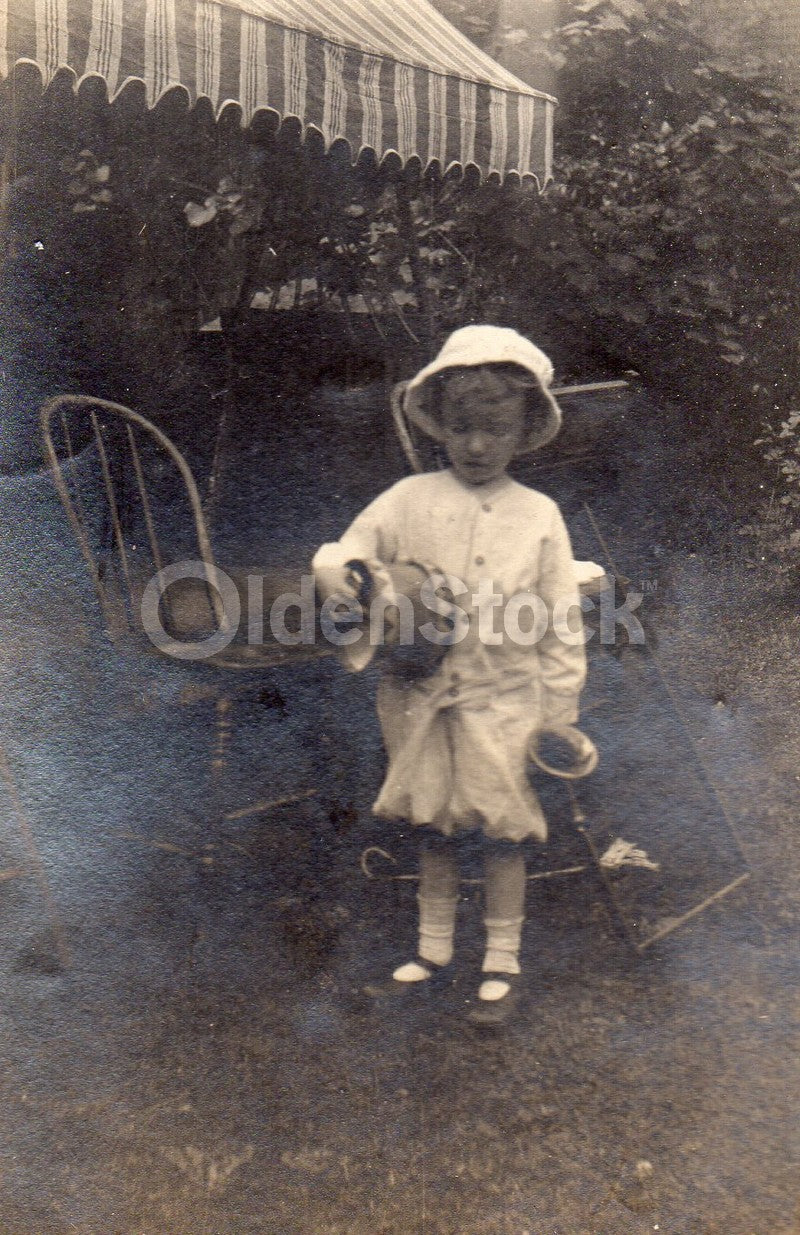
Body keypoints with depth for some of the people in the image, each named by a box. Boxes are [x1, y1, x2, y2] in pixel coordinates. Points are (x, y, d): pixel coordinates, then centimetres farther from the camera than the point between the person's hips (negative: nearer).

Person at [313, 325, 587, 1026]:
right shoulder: (411, 500, -1)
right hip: (421, 697, 2)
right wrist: (337, 567, -21)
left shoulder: (539, 515, -1)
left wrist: (559, 714, 1)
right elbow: (346, 550, 4)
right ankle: (433, 954, 32)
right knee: (434, 830, 14)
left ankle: (502, 966, 26)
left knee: (500, 834, 7)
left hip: (502, 702, -1)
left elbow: (560, 624, 2)